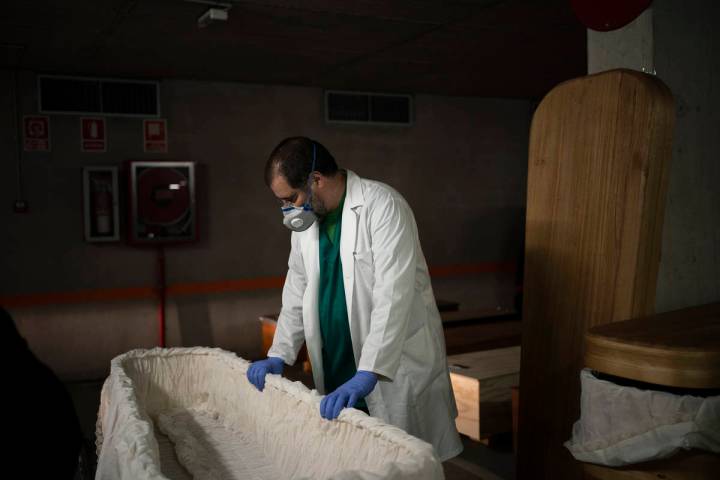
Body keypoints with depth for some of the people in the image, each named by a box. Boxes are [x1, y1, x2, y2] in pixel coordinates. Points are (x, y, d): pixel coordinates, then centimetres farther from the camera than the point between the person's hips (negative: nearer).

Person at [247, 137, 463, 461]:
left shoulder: (382, 205, -16)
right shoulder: (304, 221, 7)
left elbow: (393, 295, -24)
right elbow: (296, 295, 15)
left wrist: (367, 374, -30)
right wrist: (279, 355, 4)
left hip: (397, 367, -6)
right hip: (336, 373, 6)